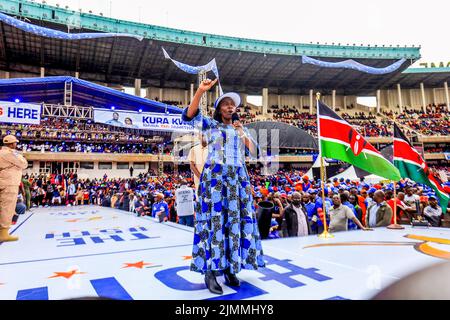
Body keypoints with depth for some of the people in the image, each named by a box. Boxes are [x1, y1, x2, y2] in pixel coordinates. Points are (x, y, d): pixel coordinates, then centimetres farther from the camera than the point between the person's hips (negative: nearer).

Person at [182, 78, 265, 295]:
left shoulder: (240, 129, 21)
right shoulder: (210, 124, 8)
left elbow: (253, 152, 13)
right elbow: (189, 115, -8)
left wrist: (243, 133, 2)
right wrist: (200, 91, -17)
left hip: (238, 178, 5)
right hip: (215, 176, -4)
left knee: (236, 221, 1)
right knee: (215, 220, -10)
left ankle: (229, 268, 12)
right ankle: (210, 272, -5)